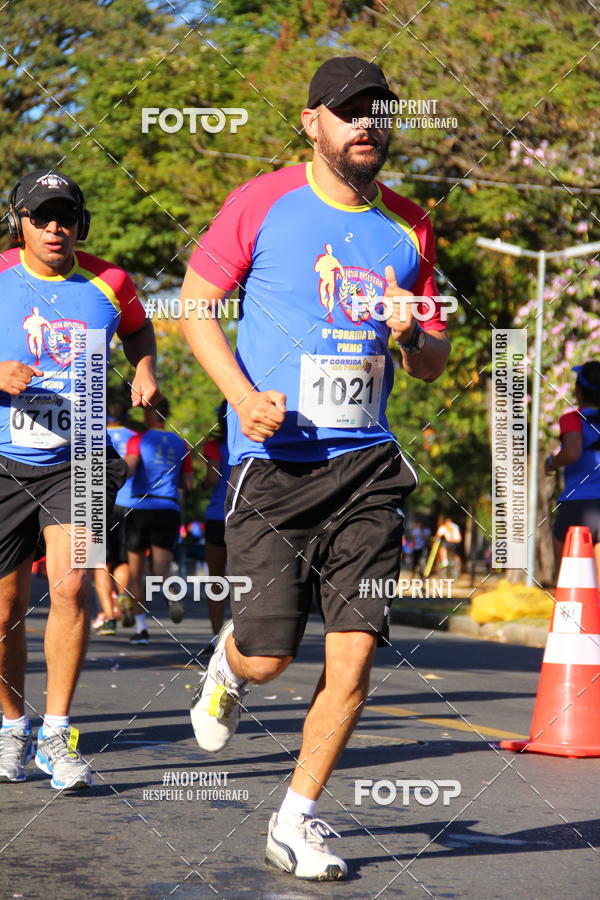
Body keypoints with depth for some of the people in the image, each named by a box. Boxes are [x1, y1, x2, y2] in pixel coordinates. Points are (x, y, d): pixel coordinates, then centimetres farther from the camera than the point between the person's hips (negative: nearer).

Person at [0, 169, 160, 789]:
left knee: (71, 584, -19)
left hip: (79, 463, 0)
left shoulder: (108, 284, 1)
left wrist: (144, 370, 3)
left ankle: (56, 736, -9)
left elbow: (137, 328, 23)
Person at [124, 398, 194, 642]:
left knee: (136, 572, 9)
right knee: (160, 569, -1)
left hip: (140, 509, -2)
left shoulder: (139, 439, -1)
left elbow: (127, 469, -16)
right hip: (169, 510, 2)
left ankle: (141, 628, 6)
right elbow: (188, 483, 11)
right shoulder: (180, 443, 11)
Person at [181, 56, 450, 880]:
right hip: (272, 458, -3)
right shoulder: (262, 204, -1)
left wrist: (413, 334, -7)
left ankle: (297, 819, 11)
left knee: (355, 649, -5)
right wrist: (242, 393, -11)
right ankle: (227, 663, 33)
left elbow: (435, 364, 17)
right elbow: (196, 302, 4)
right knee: (269, 653, -6)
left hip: (365, 462, 3)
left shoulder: (409, 229, 10)